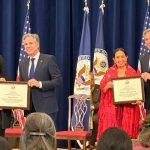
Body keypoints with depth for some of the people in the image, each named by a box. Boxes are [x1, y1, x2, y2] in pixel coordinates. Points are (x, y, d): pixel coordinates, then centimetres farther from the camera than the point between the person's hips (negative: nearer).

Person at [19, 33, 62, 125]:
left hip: (46, 107, -5)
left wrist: (40, 84, -18)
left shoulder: (49, 59, -2)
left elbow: (58, 80, -7)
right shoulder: (22, 64, 15)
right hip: (29, 108, 5)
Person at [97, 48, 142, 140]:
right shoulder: (110, 72, 7)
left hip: (128, 109, 0)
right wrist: (107, 86, -15)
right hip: (112, 108, 0)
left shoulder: (132, 72, 6)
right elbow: (102, 89, 6)